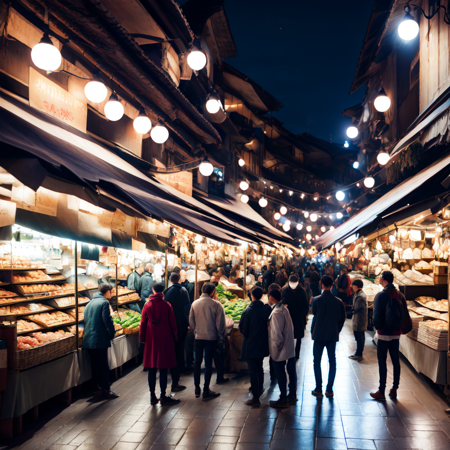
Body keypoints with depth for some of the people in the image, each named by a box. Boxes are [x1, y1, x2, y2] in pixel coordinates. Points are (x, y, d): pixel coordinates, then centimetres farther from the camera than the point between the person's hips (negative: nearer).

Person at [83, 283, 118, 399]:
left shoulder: (90, 303, 16)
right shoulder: (104, 302, -10)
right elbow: (107, 320, -18)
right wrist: (112, 334, -5)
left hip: (88, 340, 8)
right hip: (100, 340, -8)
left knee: (94, 365, 16)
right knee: (103, 366, -1)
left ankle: (97, 387, 25)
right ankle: (105, 390, 4)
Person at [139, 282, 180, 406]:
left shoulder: (147, 305, 0)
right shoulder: (167, 305, -7)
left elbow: (143, 323, 4)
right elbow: (172, 323, -3)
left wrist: (141, 338, 14)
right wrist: (174, 337, 9)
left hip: (151, 340, 3)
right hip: (165, 340, -3)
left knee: (152, 369, 9)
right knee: (163, 368, 2)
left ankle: (153, 396, 15)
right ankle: (163, 397, 5)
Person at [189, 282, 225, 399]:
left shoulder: (194, 304, 1)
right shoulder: (216, 305, -9)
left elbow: (191, 321, 8)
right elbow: (220, 324, -8)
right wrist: (221, 339, 0)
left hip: (198, 337, 3)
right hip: (211, 337, -3)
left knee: (197, 362, 14)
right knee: (208, 363, 4)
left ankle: (197, 388, 20)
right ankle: (206, 390, 8)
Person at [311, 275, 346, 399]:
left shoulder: (316, 300, -10)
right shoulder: (338, 301, -4)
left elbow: (314, 314, 1)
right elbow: (342, 318, 2)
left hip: (319, 335, -2)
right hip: (333, 335, 2)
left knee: (317, 362, 7)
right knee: (332, 362, 11)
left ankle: (318, 390, 7)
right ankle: (329, 390, 13)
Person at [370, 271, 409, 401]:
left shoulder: (381, 295, -14)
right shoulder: (400, 295, 4)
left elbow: (377, 315, -16)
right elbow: (406, 315, 5)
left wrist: (377, 326, 1)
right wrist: (400, 328, 14)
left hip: (384, 333, -5)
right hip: (396, 333, 5)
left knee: (382, 361, 1)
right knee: (395, 361, 12)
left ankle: (381, 392, 5)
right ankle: (394, 390, 18)